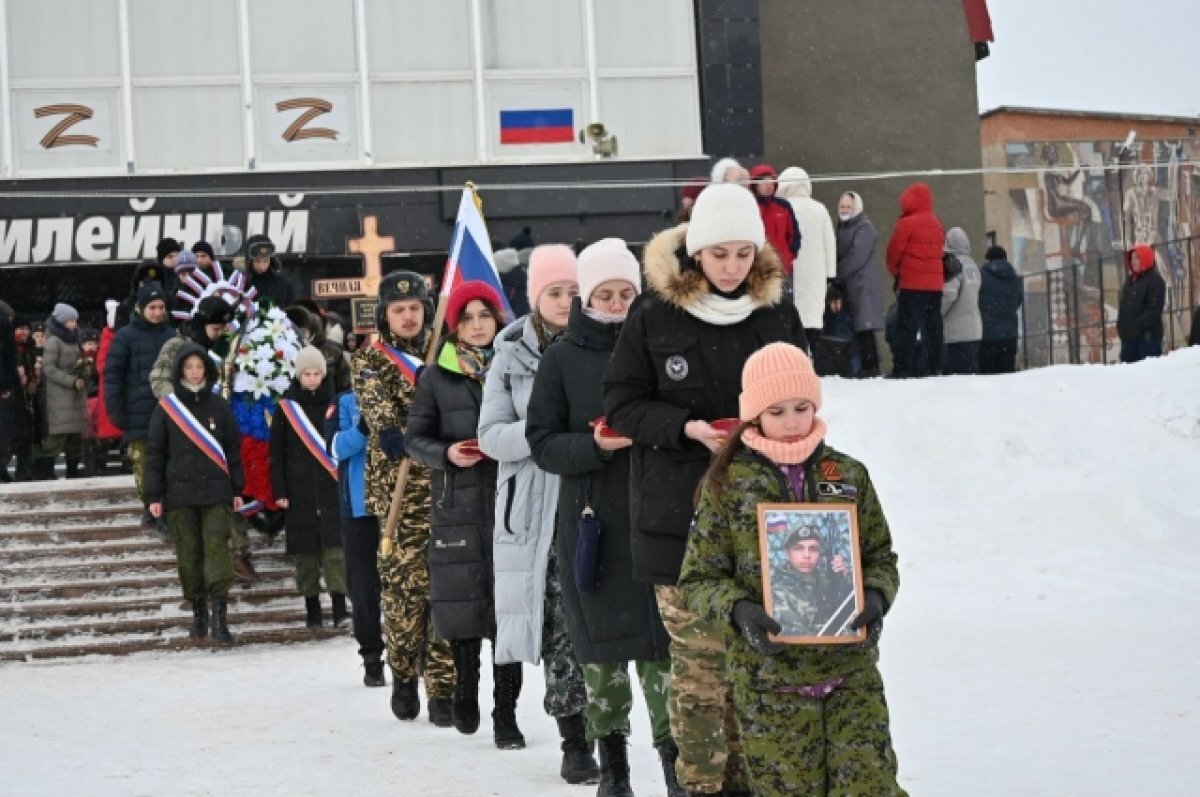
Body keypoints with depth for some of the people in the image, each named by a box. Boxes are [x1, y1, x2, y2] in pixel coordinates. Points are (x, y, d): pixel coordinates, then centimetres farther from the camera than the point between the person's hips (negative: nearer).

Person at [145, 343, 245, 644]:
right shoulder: (166, 408, 3)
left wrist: (237, 489, 10)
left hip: (216, 492, 0)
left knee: (217, 547, -10)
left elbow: (233, 448, 12)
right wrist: (154, 495, 0)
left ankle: (220, 616, -14)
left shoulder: (219, 406, 7)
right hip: (179, 493, 0)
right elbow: (155, 452, 4)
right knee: (188, 554, 3)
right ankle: (198, 611, 15)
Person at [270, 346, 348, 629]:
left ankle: (339, 604, -12)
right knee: (305, 548, 4)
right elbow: (276, 453, 6)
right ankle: (312, 607, 11)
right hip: (299, 491, 1)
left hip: (332, 489, -1)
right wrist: (279, 491, 0)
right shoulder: (286, 407, 4)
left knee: (335, 545, -10)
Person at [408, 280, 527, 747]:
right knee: (463, 601, 3)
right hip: (458, 505, 1)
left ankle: (506, 711, 2)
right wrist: (447, 454, -11)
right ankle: (465, 687, 28)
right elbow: (416, 438, 7)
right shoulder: (437, 378, 5)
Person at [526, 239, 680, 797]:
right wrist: (596, 444, -15)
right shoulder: (561, 359, 3)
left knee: (663, 643, -5)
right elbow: (543, 444, 1)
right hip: (590, 521, 0)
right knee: (601, 644, 5)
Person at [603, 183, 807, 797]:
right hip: (681, 512, -3)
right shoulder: (654, 315, -4)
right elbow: (622, 403, 0)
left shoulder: (777, 314, 7)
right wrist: (688, 429, -15)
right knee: (699, 661, -4)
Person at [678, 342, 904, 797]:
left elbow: (881, 556, 13)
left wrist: (876, 597, -8)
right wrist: (738, 611, -16)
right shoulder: (728, 483, 1)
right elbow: (699, 578, 2)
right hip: (769, 676, -1)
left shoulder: (848, 476, 8)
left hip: (852, 670, 2)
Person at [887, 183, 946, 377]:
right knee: (933, 326, 9)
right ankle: (935, 367, 9)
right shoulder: (937, 224, 13)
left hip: (912, 283, -7)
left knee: (908, 326, -8)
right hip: (935, 283, 7)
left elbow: (894, 251, -6)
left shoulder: (907, 223, -10)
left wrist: (894, 271, 14)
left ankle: (906, 367, -13)